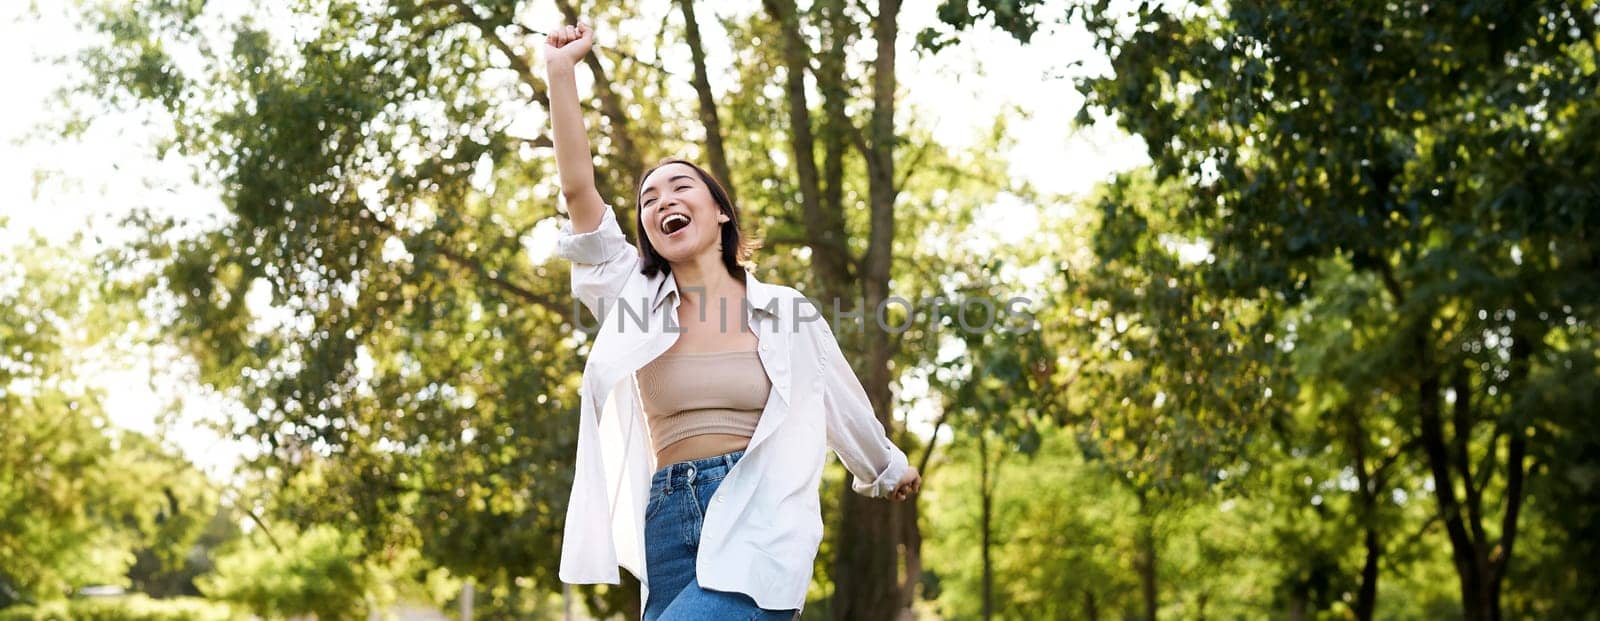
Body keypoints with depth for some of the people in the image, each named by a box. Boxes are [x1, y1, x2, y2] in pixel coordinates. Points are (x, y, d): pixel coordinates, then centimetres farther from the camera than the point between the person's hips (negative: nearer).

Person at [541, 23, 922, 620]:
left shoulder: (785, 310, 5)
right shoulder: (635, 300, 9)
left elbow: (842, 401, 21)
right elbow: (578, 189, 0)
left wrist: (889, 470, 35)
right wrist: (560, 68, -5)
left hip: (758, 522, -3)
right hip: (670, 525, 3)